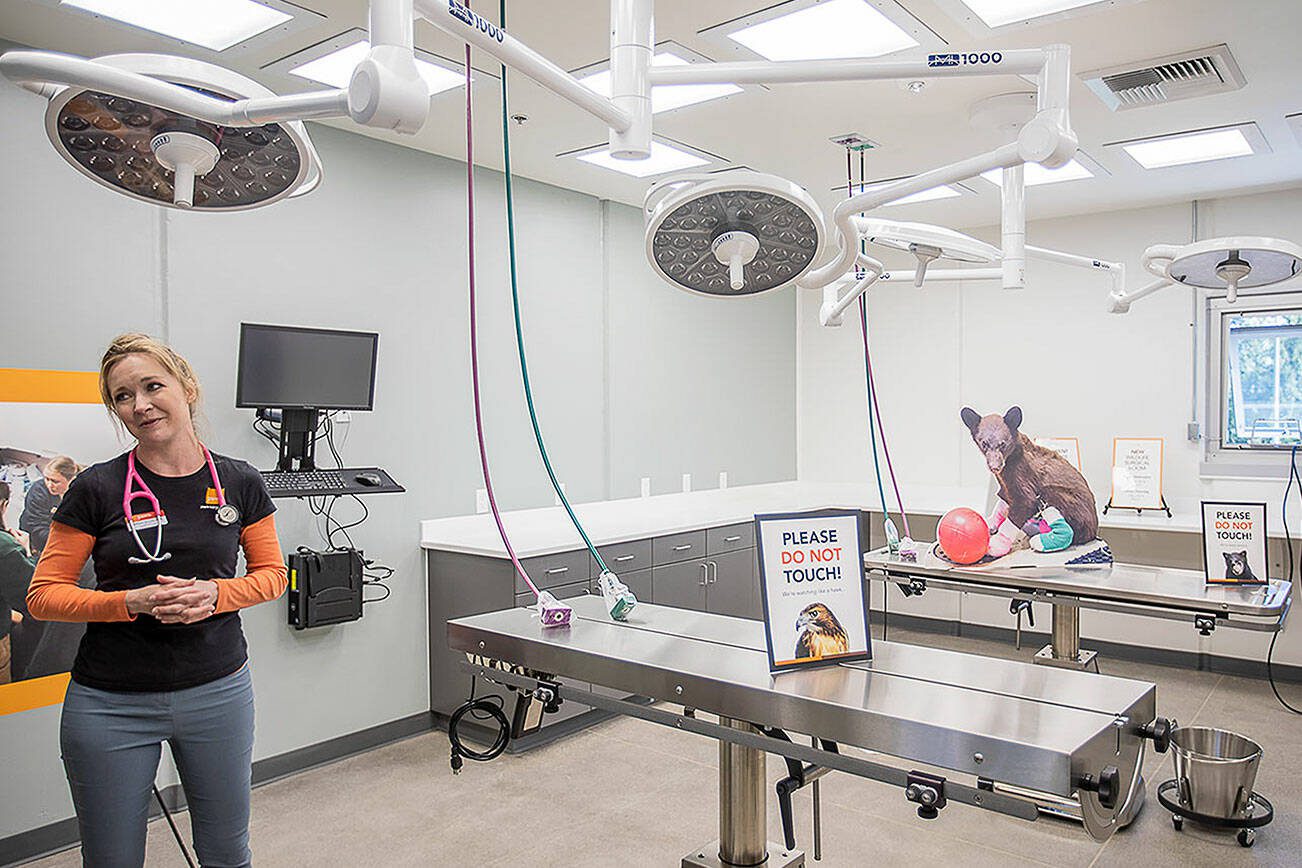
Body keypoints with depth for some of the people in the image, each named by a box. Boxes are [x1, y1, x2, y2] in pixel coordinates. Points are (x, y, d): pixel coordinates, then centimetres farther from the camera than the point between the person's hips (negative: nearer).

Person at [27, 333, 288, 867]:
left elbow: (271, 573, 6)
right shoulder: (97, 489, -6)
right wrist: (135, 602, -20)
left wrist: (214, 593, -14)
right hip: (112, 705, -1)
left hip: (218, 693, 1)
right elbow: (44, 595, -4)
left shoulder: (239, 484, -2)